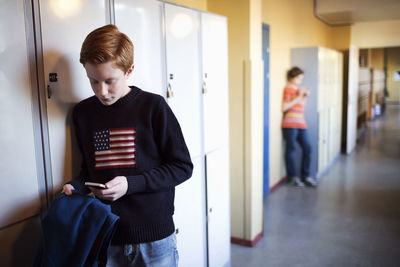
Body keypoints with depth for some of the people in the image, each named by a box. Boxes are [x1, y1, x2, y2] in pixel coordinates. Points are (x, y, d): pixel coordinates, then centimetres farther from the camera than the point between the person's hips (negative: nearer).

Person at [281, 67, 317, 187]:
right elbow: (284, 107, -12)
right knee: (291, 149, -2)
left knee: (307, 148, 3)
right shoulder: (288, 89, -2)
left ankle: (306, 175, 14)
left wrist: (304, 96, 9)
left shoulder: (299, 90, 19)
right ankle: (293, 176, 9)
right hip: (290, 125, -7)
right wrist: (298, 97, -12)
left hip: (301, 124, 7)